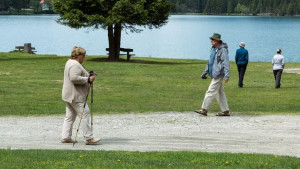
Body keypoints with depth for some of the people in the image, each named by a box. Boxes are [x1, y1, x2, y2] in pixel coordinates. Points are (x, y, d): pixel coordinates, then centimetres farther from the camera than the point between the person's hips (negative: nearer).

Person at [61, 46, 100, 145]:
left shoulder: (70, 62, 17)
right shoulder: (75, 65, -17)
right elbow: (74, 78, -28)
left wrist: (88, 76, 13)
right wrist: (88, 79, -21)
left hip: (69, 95, 11)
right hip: (76, 96, -11)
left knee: (70, 116, 12)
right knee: (84, 114, -9)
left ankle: (65, 137, 13)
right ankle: (88, 138, -10)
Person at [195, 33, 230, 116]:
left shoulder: (223, 50, -13)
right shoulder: (213, 49, 15)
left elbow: (226, 63, -18)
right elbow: (210, 62, 23)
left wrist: (226, 75, -23)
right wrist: (205, 72, 23)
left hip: (218, 74, -10)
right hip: (214, 74, 10)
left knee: (211, 92, -9)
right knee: (220, 93, 11)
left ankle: (204, 109, -6)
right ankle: (225, 111, 15)